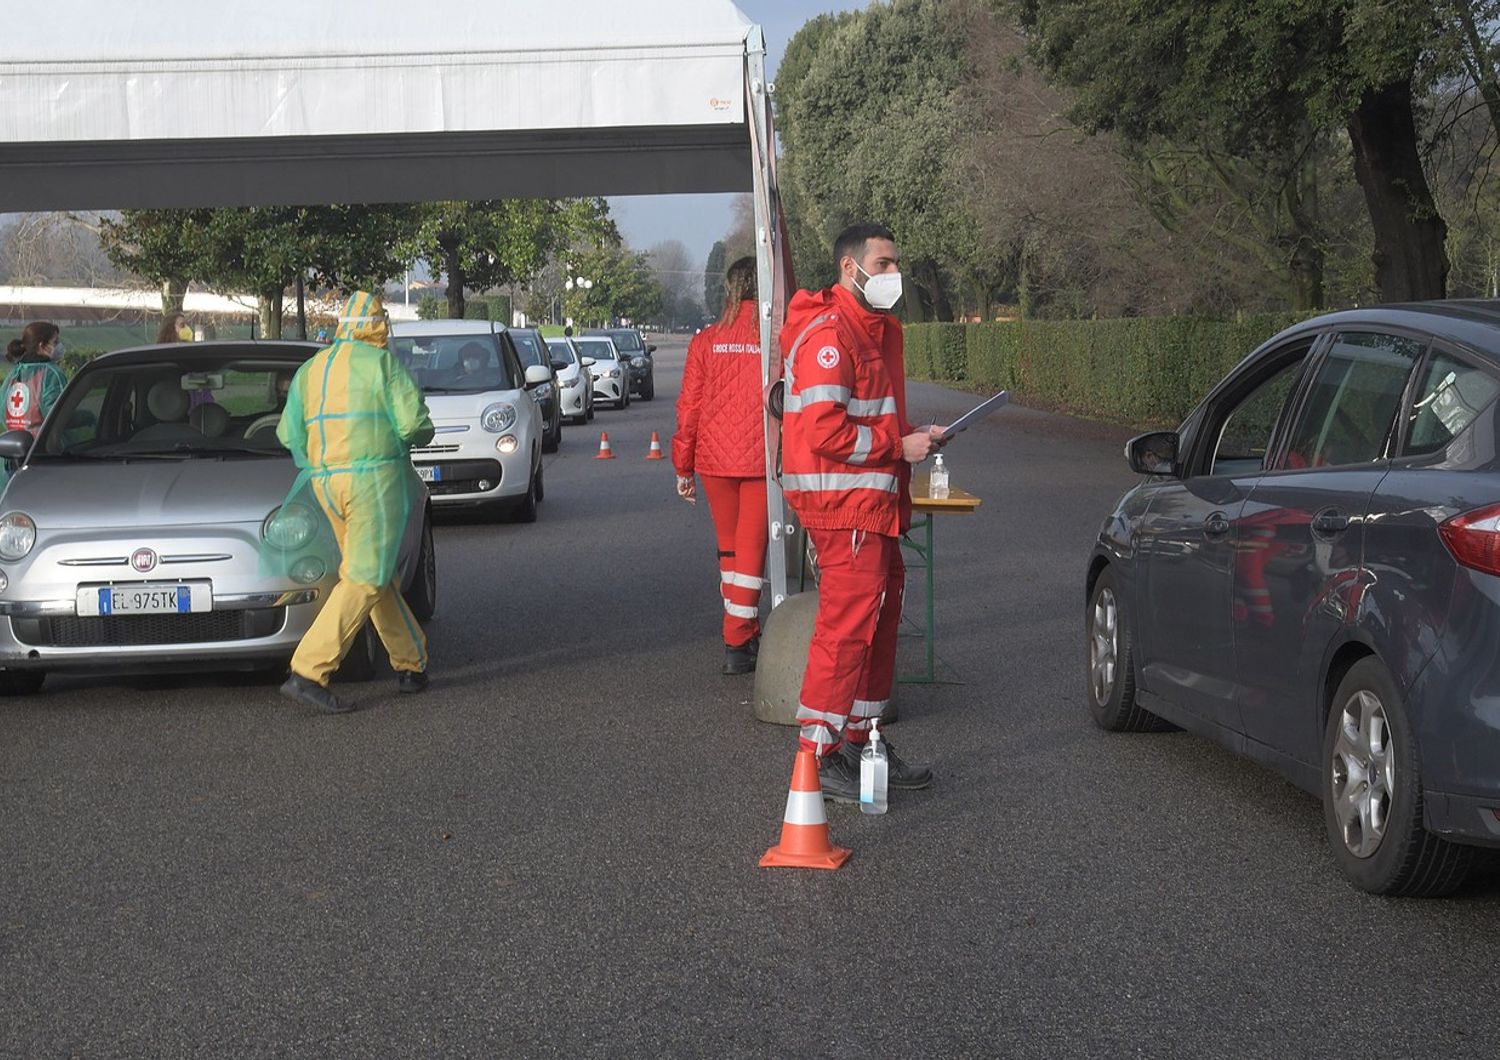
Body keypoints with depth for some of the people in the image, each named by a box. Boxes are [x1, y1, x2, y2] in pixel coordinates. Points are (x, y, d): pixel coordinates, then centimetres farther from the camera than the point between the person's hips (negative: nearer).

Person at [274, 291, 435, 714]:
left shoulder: (310, 369, 13)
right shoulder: (383, 363, -4)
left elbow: (289, 434, 11)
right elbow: (414, 424, -11)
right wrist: (421, 431, 13)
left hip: (326, 482, 7)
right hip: (375, 477, -7)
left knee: (377, 575, 17)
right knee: (364, 580, -8)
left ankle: (412, 663, 23)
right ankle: (308, 673, -17)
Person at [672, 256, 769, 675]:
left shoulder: (706, 341, 0)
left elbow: (689, 407, 2)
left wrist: (683, 468, 9)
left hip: (714, 459, 3)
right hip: (762, 459, -3)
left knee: (729, 546, 18)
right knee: (751, 548, 3)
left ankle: (743, 632, 28)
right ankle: (737, 644, 0)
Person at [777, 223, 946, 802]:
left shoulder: (879, 329, 19)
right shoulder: (827, 335, -15)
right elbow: (826, 431, -23)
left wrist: (913, 437, 9)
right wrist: (899, 446, -15)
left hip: (875, 501, 10)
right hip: (842, 501, -10)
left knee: (880, 617, 15)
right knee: (847, 623, -10)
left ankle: (862, 743, 25)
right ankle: (818, 758, -4)